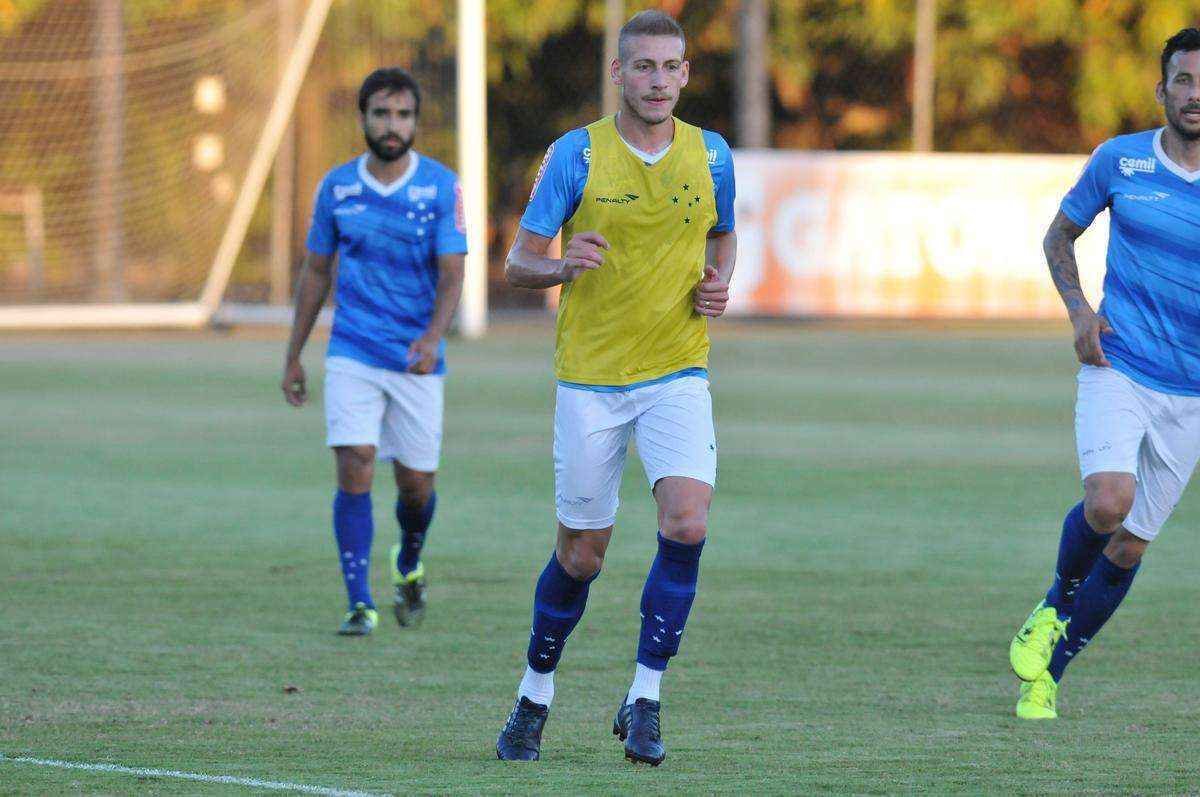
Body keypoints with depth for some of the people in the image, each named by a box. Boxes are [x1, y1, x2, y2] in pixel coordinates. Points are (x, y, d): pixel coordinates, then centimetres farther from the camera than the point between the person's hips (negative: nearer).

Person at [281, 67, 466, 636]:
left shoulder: (441, 186, -5)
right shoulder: (337, 187, 2)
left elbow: (451, 274, -11)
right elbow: (316, 272, 12)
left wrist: (434, 337, -29)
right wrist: (293, 357, 13)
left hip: (418, 360, 0)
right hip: (352, 355, 0)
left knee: (416, 483, 7)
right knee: (354, 470, -14)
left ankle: (409, 568, 39)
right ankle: (360, 605, -10)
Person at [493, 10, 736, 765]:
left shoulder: (710, 155, 4)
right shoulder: (576, 154, -4)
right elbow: (520, 261, -2)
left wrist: (719, 283, 0)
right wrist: (563, 266, -25)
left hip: (677, 374, 1)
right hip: (590, 377, -1)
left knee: (687, 519, -20)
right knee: (582, 552, 4)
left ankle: (644, 701, -9)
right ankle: (535, 695, 27)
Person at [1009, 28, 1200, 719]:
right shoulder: (1119, 161, -1)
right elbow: (1061, 234, 13)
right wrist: (1080, 310, -3)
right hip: (1118, 370, -2)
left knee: (1130, 546, 5)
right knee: (1109, 501, -26)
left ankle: (1047, 676, 21)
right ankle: (1056, 606, 5)